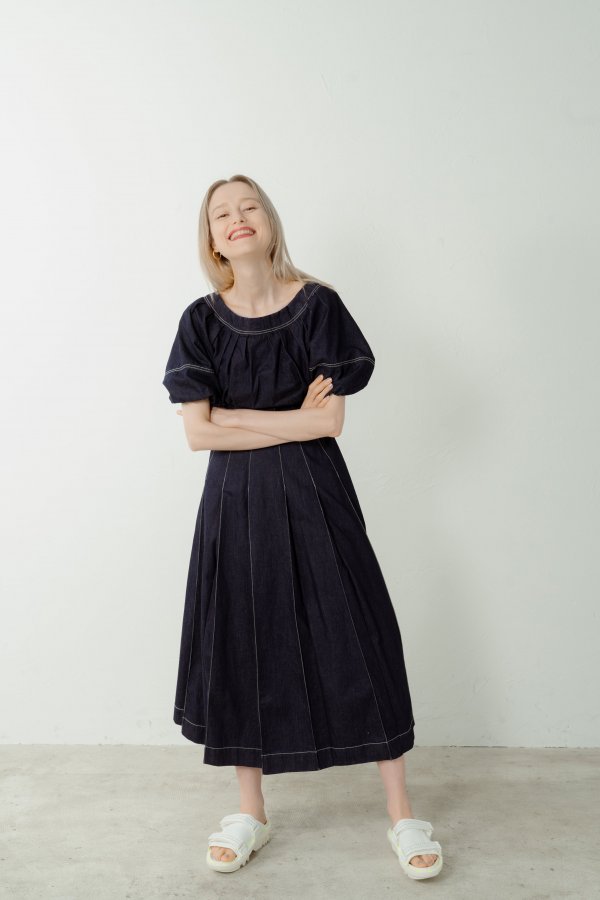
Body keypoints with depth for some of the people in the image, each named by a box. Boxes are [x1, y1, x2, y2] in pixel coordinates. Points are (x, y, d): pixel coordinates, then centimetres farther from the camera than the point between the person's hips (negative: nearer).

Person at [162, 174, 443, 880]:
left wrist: (237, 417, -10)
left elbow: (330, 421, -10)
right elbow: (197, 432, -6)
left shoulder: (317, 304, -3)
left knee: (355, 638, 0)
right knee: (241, 643, 8)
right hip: (234, 500, 2)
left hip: (313, 492, -2)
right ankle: (251, 812, 27)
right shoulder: (202, 320, 2)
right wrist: (293, 418, -10)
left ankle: (402, 815, 16)